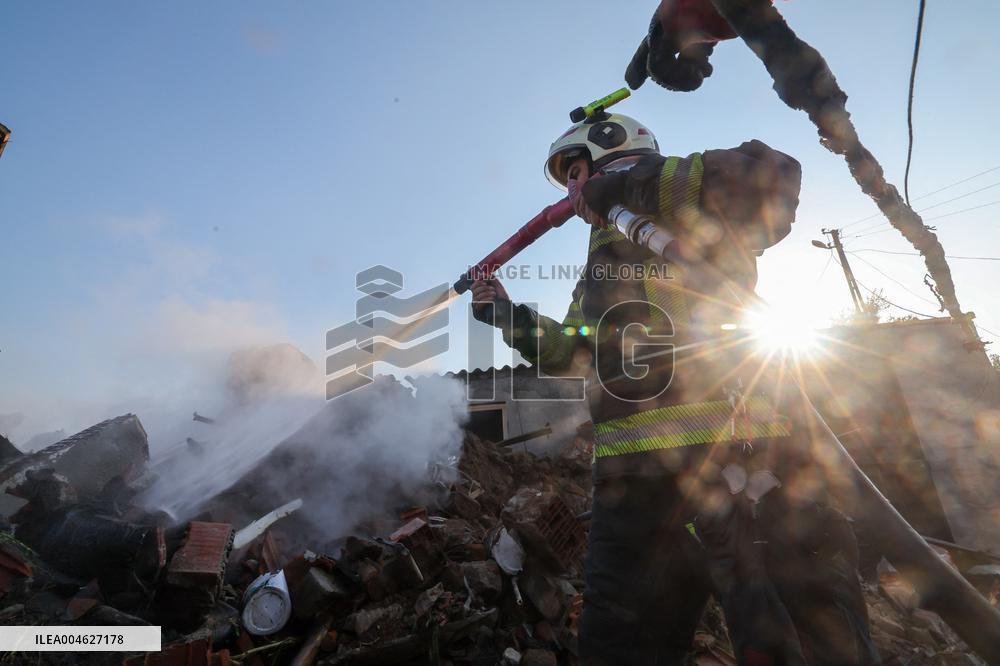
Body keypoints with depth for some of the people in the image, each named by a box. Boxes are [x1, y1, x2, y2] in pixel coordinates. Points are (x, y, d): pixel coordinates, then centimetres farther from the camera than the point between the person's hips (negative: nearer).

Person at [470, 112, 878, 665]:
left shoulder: (691, 214, 2)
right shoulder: (603, 263, 26)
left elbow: (773, 175, -18)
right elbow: (575, 353, 33)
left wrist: (635, 184, -13)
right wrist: (507, 316, 28)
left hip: (734, 458, -8)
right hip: (635, 479, 9)